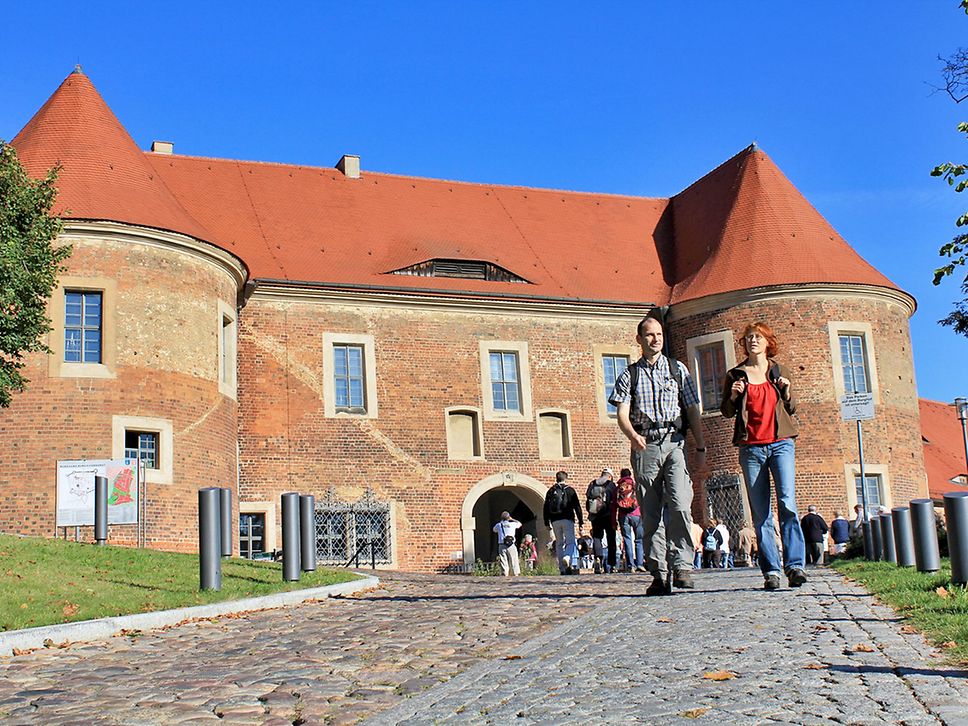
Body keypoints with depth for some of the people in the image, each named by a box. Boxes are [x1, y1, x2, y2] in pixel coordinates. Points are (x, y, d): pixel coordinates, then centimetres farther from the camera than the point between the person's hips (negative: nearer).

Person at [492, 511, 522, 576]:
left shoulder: (498, 525, 7)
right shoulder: (512, 524, 5)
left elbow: (494, 530, 30)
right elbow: (519, 524, 27)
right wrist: (512, 519, 34)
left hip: (502, 545, 0)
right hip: (511, 545, 0)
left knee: (503, 560, 1)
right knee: (514, 560, 5)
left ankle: (504, 573, -5)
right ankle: (516, 573, 4)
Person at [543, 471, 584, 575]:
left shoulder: (550, 491, 12)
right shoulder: (570, 490, 5)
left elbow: (546, 508, 11)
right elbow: (577, 507, 1)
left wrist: (547, 523, 15)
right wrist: (581, 522, 2)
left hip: (555, 521, 3)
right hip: (567, 520, -3)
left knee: (559, 544, 10)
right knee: (570, 542, -2)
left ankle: (562, 568, 6)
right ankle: (567, 558, -32)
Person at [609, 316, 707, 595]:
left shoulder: (678, 369, 14)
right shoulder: (629, 375, 12)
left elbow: (692, 411, 13)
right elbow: (622, 413, 1)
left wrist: (700, 449, 7)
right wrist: (632, 435, -21)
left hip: (674, 443, -1)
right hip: (644, 446, 1)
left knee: (679, 504, -20)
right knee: (650, 513, 0)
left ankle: (682, 567, -16)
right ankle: (658, 575, 4)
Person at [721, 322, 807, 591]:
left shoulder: (779, 371, 13)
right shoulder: (735, 375, 11)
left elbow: (792, 409, 16)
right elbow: (727, 412, 12)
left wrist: (787, 391, -3)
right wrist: (733, 396, -8)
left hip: (781, 443, 0)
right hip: (751, 447, 0)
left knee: (787, 502, -15)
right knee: (760, 512, -1)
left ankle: (794, 565, -12)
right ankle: (771, 571, 1)